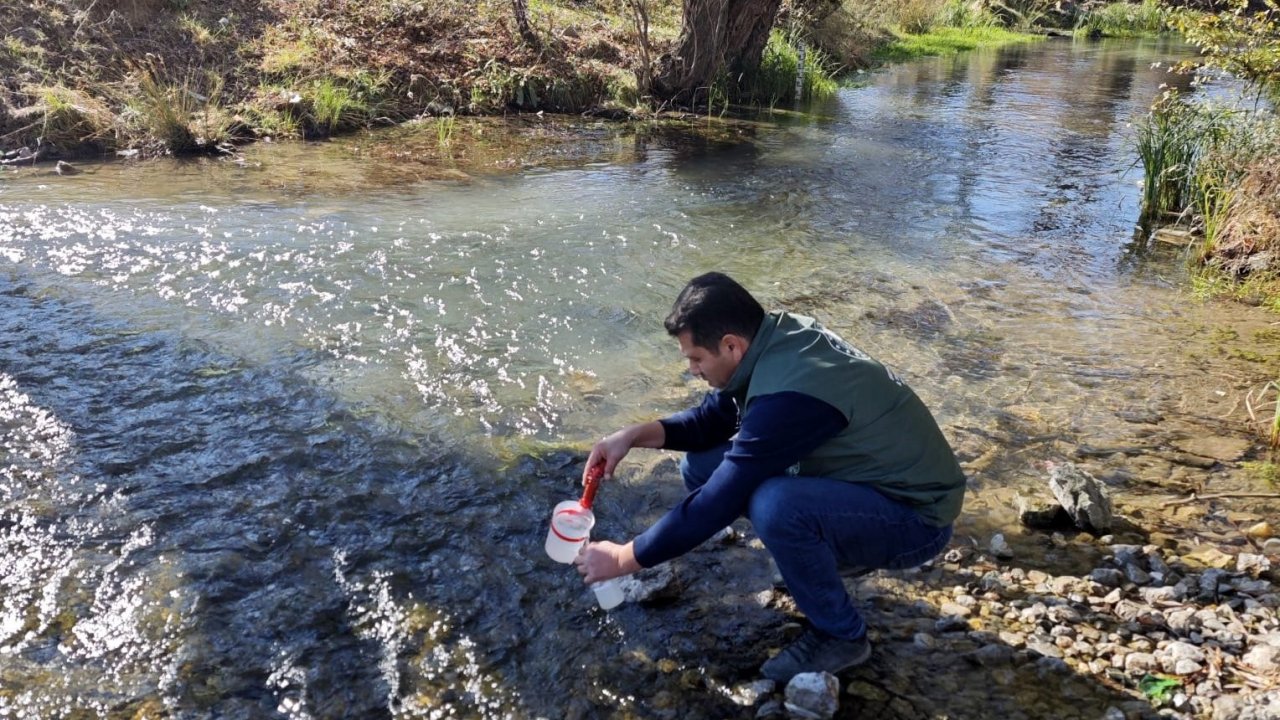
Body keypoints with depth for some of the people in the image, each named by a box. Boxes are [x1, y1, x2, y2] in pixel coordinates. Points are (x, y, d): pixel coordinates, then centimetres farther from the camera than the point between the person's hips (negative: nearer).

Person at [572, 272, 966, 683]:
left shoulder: (790, 395, -33)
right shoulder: (777, 337, -6)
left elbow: (716, 505, -28)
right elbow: (713, 419, 8)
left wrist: (624, 559, -16)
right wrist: (635, 435, -7)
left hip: (914, 515, -8)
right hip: (857, 479, 8)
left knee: (775, 506, -36)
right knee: (702, 466, -1)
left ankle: (840, 636, -9)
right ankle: (830, 554, 12)